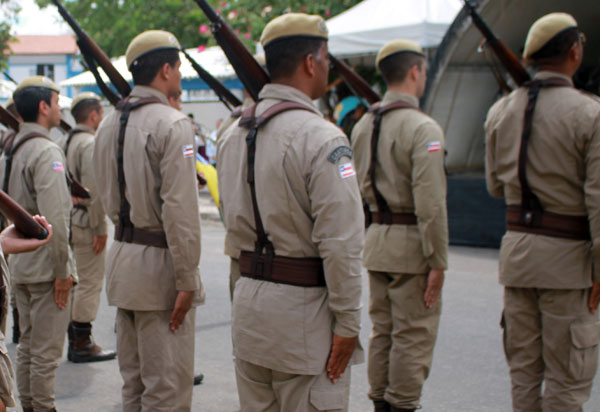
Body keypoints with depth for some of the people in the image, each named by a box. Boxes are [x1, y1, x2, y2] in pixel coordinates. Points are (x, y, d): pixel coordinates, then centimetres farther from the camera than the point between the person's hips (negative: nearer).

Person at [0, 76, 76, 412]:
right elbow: (54, 219, -23)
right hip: (45, 264, -9)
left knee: (28, 345, 16)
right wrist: (62, 271, -18)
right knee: (47, 350, -2)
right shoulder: (47, 151, -16)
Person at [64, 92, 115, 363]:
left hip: (71, 219, 9)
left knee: (76, 282, 15)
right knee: (89, 283, -3)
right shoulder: (90, 144, -15)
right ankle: (82, 343, 1)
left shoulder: (69, 142, 13)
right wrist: (100, 229, -17)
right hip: (85, 223, -9)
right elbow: (93, 190, -21)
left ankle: (75, 340, 22)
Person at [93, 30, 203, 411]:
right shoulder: (173, 124, -15)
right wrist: (186, 280, -17)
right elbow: (180, 208, -20)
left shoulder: (109, 125, 9)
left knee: (134, 381, 18)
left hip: (123, 256, 8)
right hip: (158, 263, -8)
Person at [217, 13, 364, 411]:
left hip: (249, 300, 8)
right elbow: (341, 243, -19)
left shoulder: (233, 135, 7)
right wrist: (347, 324, -13)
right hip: (304, 309, -8)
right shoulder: (321, 139, -17)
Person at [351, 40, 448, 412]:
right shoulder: (423, 128, -16)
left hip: (377, 239, 8)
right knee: (414, 335, 1)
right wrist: (438, 262, -17)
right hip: (412, 244, -8)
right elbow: (430, 203, -20)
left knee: (383, 330, 16)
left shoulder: (363, 126, 8)